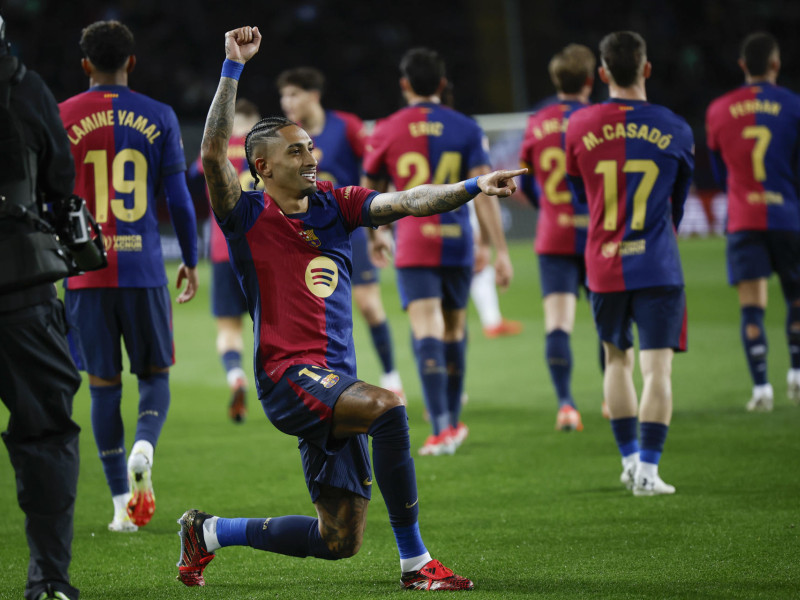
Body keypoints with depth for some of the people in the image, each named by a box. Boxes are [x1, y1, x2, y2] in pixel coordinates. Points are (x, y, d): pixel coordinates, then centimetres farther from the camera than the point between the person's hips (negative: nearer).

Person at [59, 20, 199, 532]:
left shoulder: (61, 119, 1)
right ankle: (143, 448, -17)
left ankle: (123, 502, 4)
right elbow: (179, 197, 1)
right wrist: (191, 261, 13)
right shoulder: (159, 118, 1)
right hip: (144, 269, 0)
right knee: (155, 374, 13)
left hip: (87, 273, 0)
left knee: (103, 384, 6)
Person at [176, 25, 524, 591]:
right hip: (288, 375, -7)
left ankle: (209, 532, 28)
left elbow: (403, 202, 2)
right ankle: (416, 562, -26)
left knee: (338, 540, 8)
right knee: (387, 406, -34)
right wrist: (233, 67, -21)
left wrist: (472, 187, -13)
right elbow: (213, 153, -17)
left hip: (333, 383, 7)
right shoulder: (249, 216, -2)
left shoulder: (333, 205, 13)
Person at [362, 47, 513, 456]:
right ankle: (453, 421, 30)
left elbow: (369, 194, 10)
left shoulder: (387, 131, 0)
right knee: (454, 331, 18)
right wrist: (501, 251, -5)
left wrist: (375, 236, 29)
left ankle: (441, 429, -22)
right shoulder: (466, 130, 1)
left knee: (427, 333, -10)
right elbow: (483, 192, -6)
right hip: (457, 245, 2)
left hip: (413, 249, -2)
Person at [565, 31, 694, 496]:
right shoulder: (675, 130, -2)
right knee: (658, 369, -2)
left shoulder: (579, 126, -2)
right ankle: (648, 468, -10)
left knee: (618, 361, 19)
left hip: (604, 265, 2)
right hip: (658, 267, -2)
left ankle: (630, 458, 23)